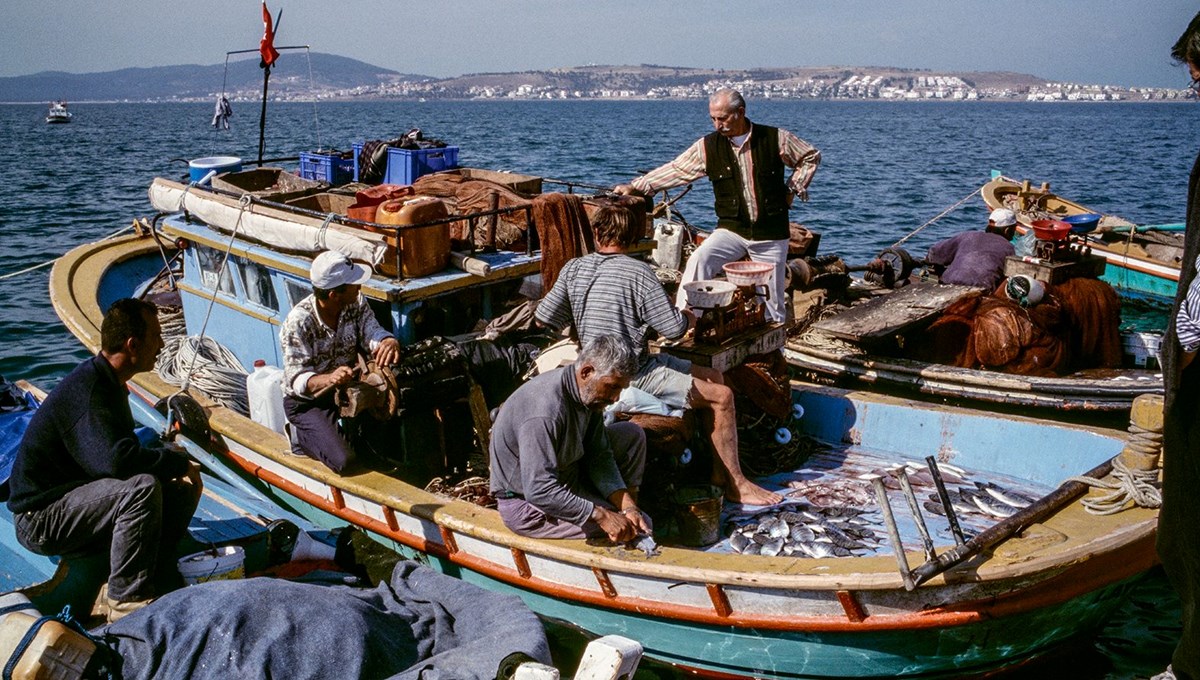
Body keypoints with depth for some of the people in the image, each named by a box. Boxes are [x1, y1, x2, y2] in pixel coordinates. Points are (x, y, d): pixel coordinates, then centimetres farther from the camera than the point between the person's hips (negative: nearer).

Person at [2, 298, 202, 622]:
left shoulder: (108, 383, 9)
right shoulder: (86, 389, -24)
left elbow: (122, 450, 17)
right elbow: (116, 459, -37)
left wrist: (165, 452, -3)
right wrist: (179, 461, -22)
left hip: (74, 503, 10)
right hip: (40, 518, -10)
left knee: (183, 488, -3)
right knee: (143, 487, -32)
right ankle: (127, 602, -22)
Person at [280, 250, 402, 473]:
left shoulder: (356, 304, -8)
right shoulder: (298, 322, -26)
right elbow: (297, 379, -28)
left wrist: (389, 342, -45)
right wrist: (329, 379, -50)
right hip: (306, 401, -5)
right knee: (344, 460, -22)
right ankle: (303, 435, 9)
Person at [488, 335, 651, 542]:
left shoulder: (588, 392, -6)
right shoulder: (544, 412, -35)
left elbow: (599, 455, -2)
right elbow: (539, 491, -37)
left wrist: (628, 507, -14)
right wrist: (601, 516, -34)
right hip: (529, 504, -9)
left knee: (632, 434, 4)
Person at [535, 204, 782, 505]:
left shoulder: (574, 268, 2)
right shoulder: (638, 272, -16)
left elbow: (543, 318, 7)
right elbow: (674, 328, -16)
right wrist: (689, 317, 8)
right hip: (634, 377, -8)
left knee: (713, 376, 16)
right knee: (722, 395, -2)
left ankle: (720, 474, 18)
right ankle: (735, 483, 6)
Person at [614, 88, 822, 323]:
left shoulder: (776, 139, -4)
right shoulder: (708, 146, -2)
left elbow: (811, 157, 10)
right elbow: (675, 170, 0)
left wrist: (792, 189, 2)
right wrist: (636, 187, -7)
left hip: (771, 233, 0)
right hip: (731, 228, 1)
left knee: (773, 302, 4)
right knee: (698, 261, -26)